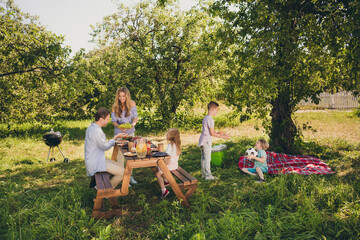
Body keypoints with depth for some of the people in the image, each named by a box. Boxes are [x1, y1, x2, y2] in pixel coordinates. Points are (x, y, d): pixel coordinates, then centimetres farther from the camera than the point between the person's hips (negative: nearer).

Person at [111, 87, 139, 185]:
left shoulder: (132, 103, -7)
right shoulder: (115, 106, -8)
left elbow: (135, 117, -5)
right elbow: (113, 120, -6)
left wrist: (133, 124, -27)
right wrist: (119, 127, -25)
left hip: (130, 132, 2)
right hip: (119, 133, -2)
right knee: (121, 156, -1)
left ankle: (130, 176, 24)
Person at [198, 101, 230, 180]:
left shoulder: (205, 118, 12)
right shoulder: (210, 119, -18)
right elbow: (212, 133, -17)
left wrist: (219, 132, 18)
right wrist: (222, 137, -10)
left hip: (203, 141, 10)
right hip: (206, 141, -10)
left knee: (203, 158, 14)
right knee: (207, 158, -3)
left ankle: (204, 173, 23)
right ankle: (208, 175, 3)